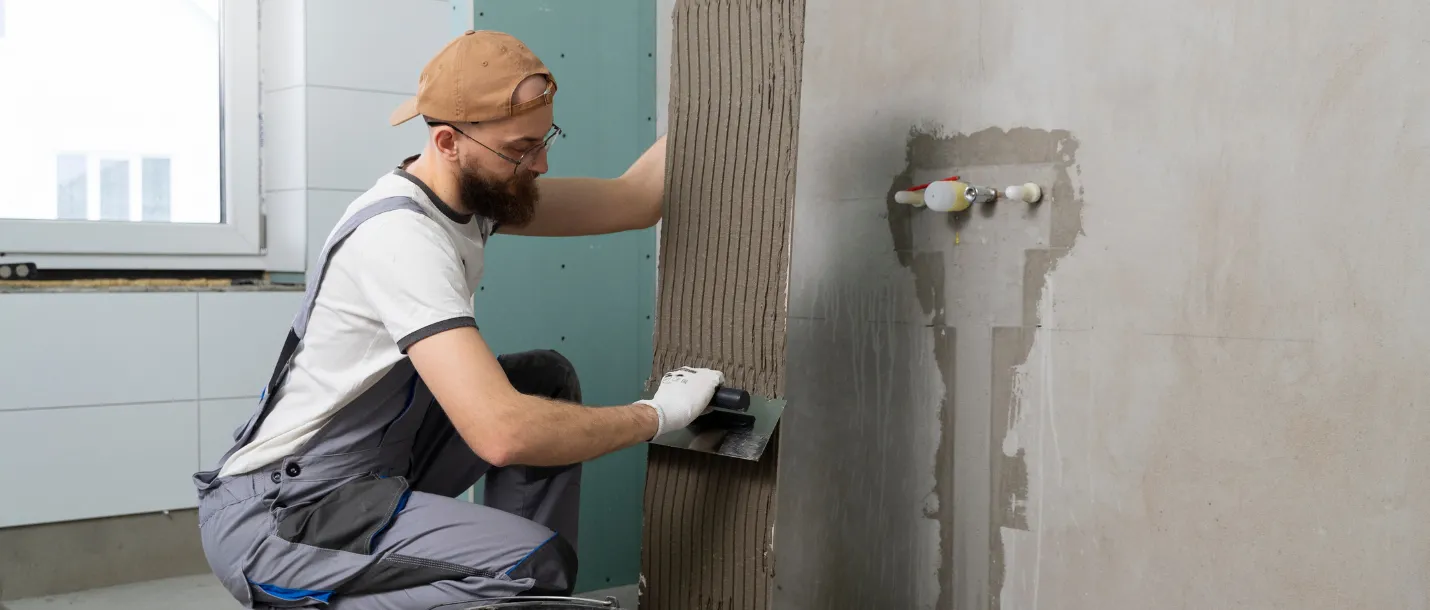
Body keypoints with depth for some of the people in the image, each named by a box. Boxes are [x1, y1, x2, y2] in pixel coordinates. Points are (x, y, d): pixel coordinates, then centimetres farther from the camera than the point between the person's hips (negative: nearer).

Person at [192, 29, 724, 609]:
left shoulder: (475, 188, 1)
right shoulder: (402, 236, -27)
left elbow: (632, 201, 6)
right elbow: (502, 432, -35)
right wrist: (656, 415, -21)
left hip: (369, 468, 10)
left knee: (545, 378, 6)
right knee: (531, 562, -27)